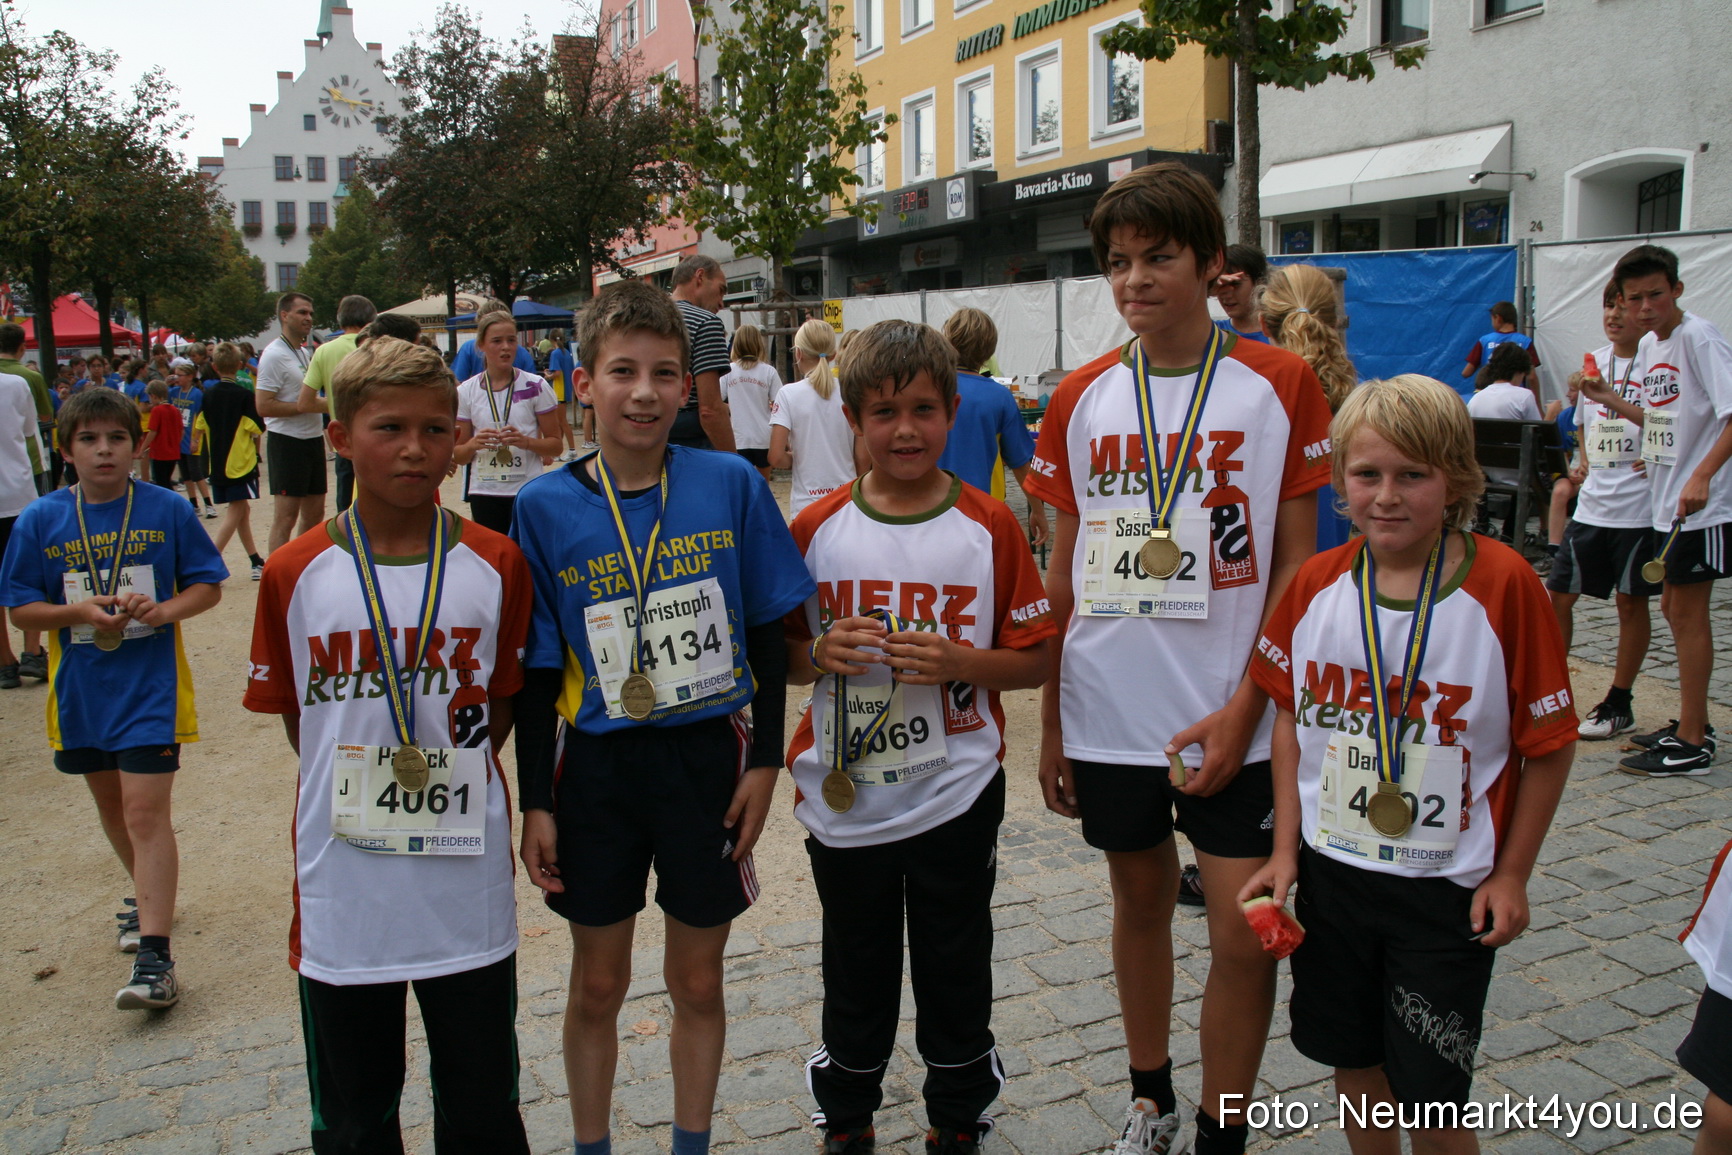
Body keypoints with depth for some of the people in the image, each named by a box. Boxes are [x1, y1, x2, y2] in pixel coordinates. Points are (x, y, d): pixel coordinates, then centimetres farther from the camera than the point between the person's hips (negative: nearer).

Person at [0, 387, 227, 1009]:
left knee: (146, 812, -9)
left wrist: (165, 610, -19)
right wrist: (79, 611, -17)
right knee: (111, 803, 20)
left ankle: (154, 953, -7)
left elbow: (208, 585, 0)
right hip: (80, 689, 4)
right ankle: (147, 894, 44)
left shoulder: (168, 510, -7)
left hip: (151, 684, -4)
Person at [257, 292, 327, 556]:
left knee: (314, 513, 13)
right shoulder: (274, 355, -12)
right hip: (287, 442, -9)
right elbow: (263, 406, -19)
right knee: (285, 517, -7)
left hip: (313, 439, 9)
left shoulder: (306, 353, 15)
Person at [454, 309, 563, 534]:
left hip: (528, 491, -1)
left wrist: (526, 441, -17)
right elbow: (457, 455, 7)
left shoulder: (535, 386, 0)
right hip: (484, 493, 1)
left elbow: (554, 444, 2)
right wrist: (474, 444, -14)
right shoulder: (466, 391, 4)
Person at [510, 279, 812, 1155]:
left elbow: (765, 636, 0)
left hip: (709, 757, 0)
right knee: (597, 985, 16)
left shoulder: (730, 485, -8)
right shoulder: (546, 507, -7)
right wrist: (535, 802, -3)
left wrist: (764, 761, -3)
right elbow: (537, 671, -2)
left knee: (697, 980, 15)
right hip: (596, 766, 0)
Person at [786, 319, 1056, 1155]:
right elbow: (779, 656, 5)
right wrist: (821, 654, -16)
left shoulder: (988, 527, -6)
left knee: (956, 976, 14)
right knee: (855, 977, 17)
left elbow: (1035, 660, -3)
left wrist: (959, 662, -20)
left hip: (956, 798, -1)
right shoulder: (818, 528, -2)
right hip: (845, 801, 1)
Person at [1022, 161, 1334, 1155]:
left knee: (1246, 933, -1)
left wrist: (1243, 707, -12)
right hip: (1109, 713, 3)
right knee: (1141, 899, 17)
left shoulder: (1278, 384, -5)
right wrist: (1049, 723, 6)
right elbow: (1064, 568, 7)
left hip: (1230, 718, -2)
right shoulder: (1083, 398, 3)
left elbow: (1299, 563, -4)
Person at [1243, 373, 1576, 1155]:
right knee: (1353, 1069, 18)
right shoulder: (1317, 583, -4)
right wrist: (1286, 850, 3)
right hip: (1331, 871, 4)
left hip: (1447, 887, -3)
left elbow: (1549, 743, -8)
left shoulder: (1503, 584, -15)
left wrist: (1511, 874, -5)